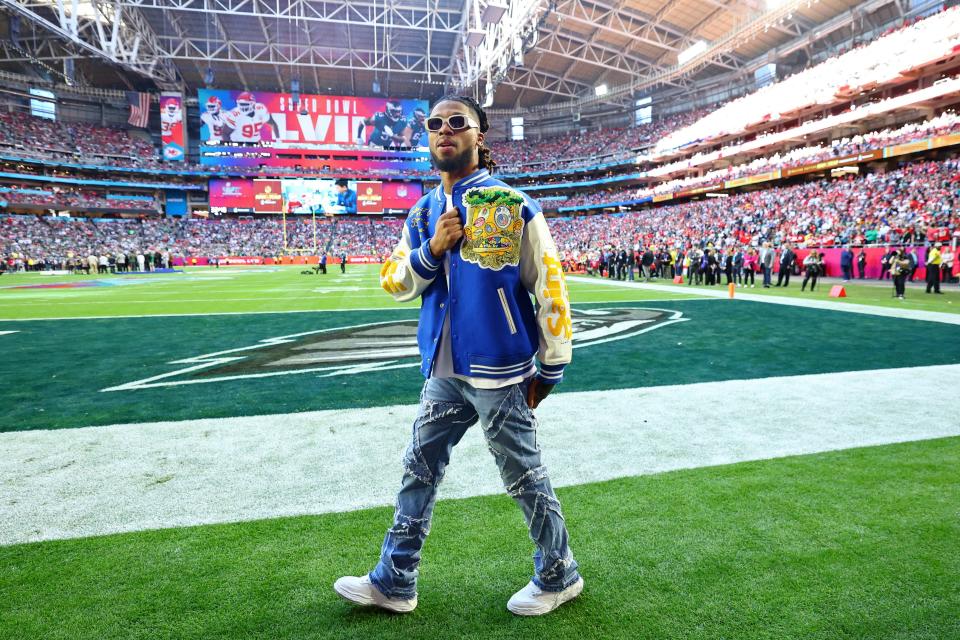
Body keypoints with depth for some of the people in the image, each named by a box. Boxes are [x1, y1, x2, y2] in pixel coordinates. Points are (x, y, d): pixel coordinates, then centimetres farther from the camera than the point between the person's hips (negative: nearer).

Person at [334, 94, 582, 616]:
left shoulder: (510, 205, -7)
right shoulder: (422, 213, 11)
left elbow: (548, 287, -7)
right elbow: (394, 284, 8)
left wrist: (552, 367, -7)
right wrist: (431, 250, -10)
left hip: (499, 372, -6)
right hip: (444, 372, 6)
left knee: (525, 478, 7)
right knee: (418, 471, 13)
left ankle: (558, 576, 30)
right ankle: (394, 582, 31)